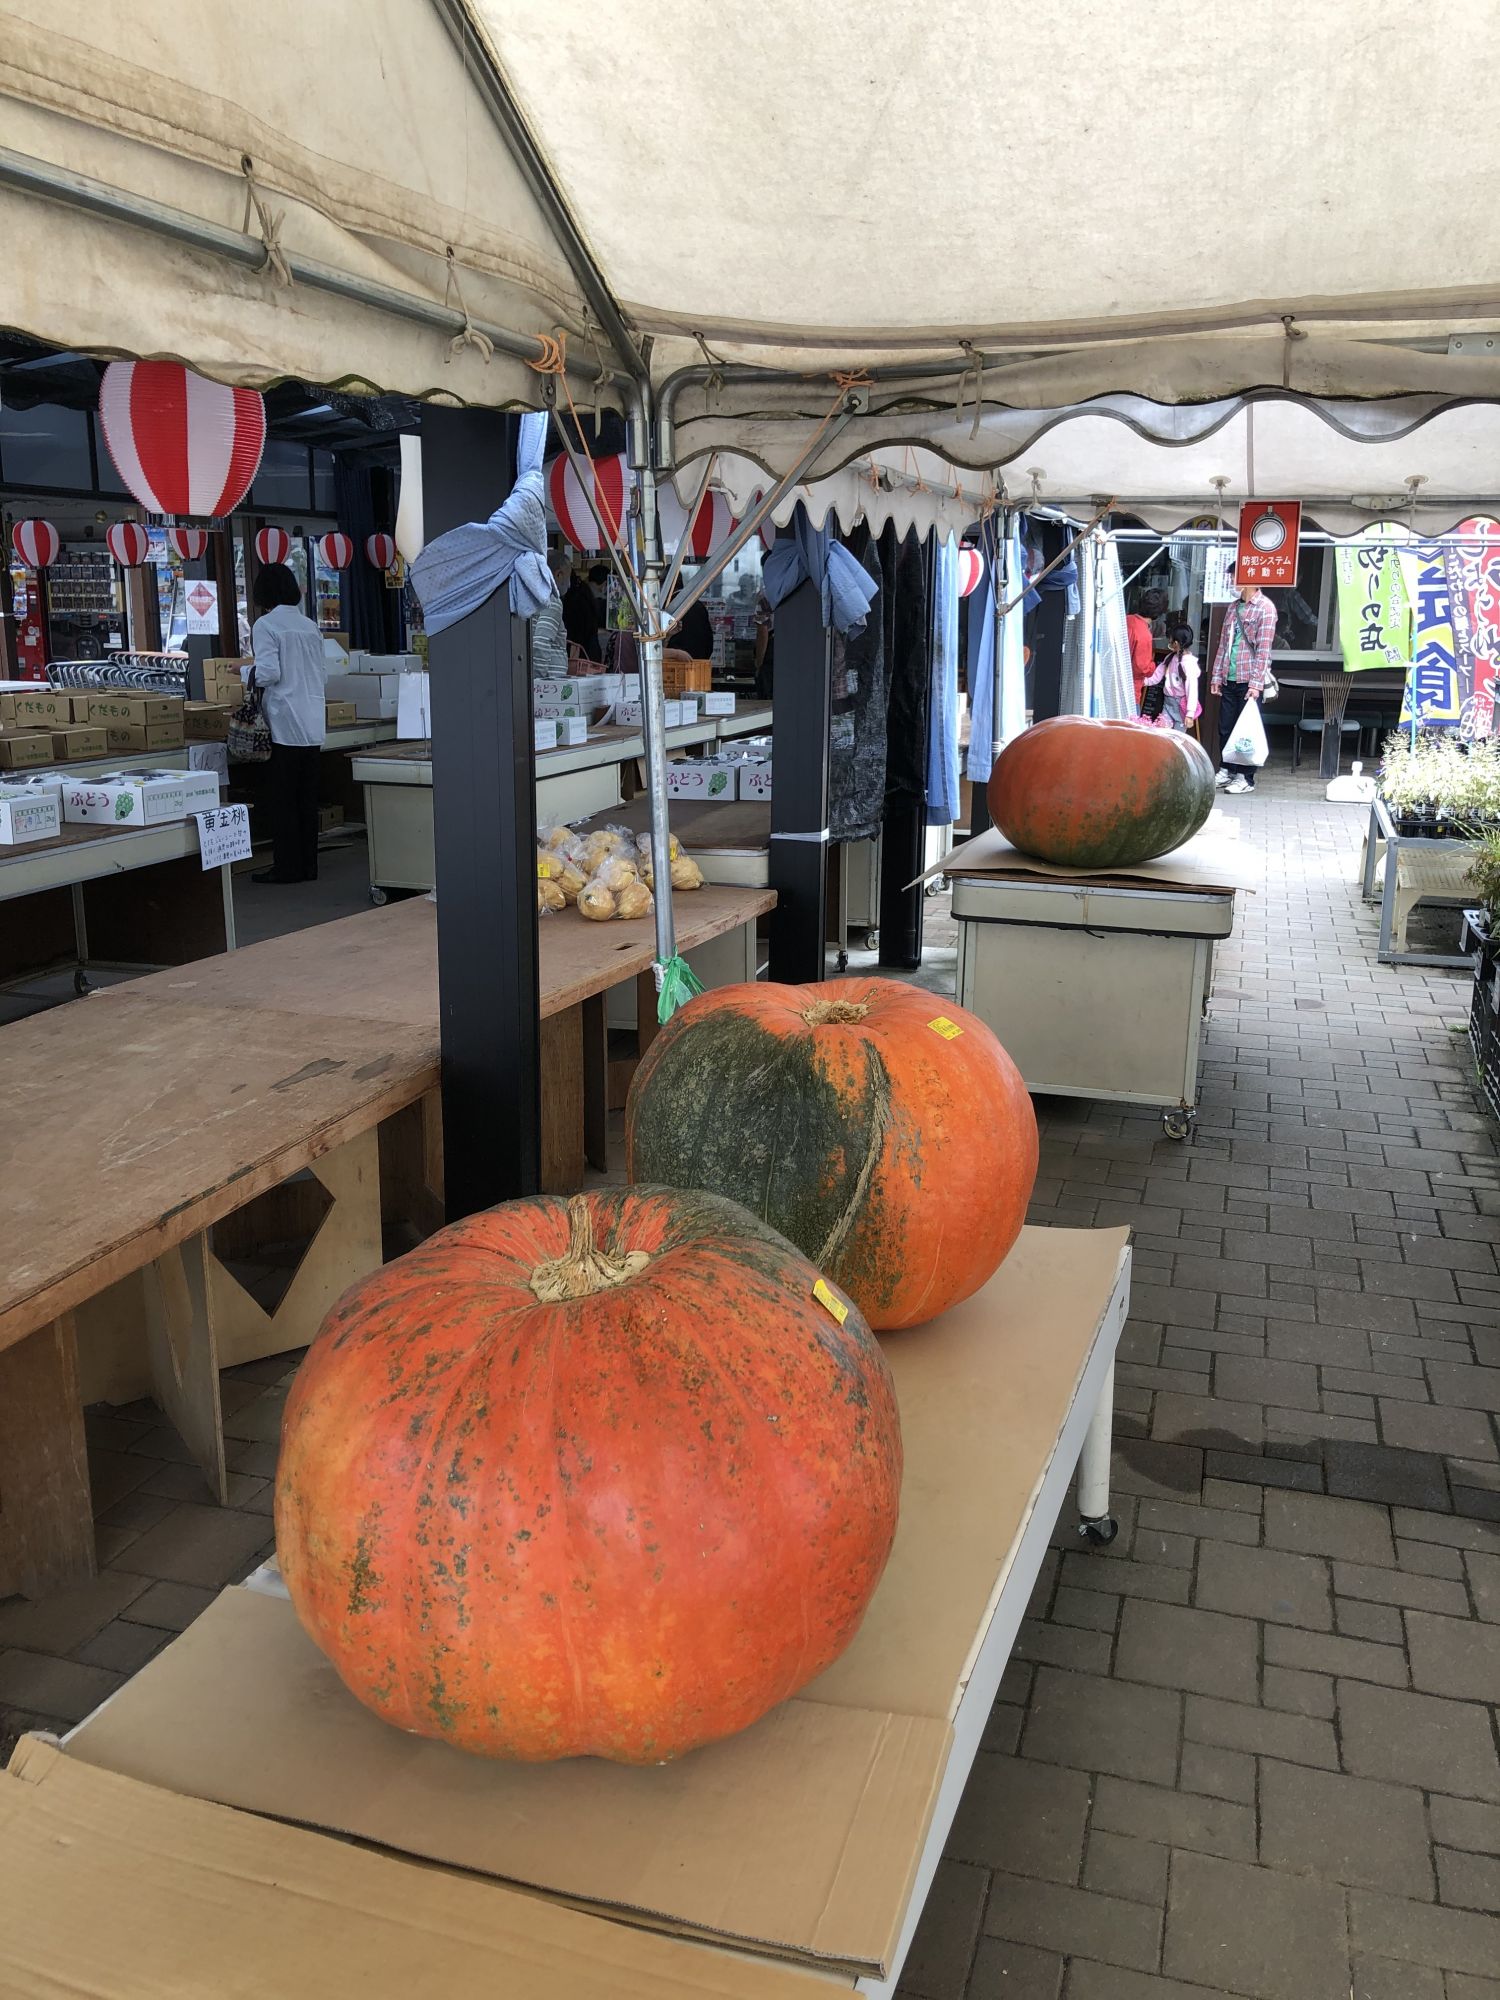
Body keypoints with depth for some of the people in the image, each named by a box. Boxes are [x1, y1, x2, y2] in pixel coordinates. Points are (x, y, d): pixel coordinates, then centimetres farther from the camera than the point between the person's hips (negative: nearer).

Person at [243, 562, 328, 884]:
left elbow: (269, 673, -15)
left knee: (284, 799, 0)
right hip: (313, 724, 6)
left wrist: (245, 671, 3)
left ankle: (287, 867, 3)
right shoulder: (310, 626, 11)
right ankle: (308, 865, 15)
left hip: (286, 724, -6)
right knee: (307, 797, 10)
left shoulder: (265, 625, -8)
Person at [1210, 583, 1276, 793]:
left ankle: (1246, 777, 4)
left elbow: (1263, 649, -12)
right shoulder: (1233, 608, 15)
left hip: (1249, 680, -6)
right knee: (1225, 728, 8)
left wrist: (1256, 683, -17)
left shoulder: (1265, 608, -7)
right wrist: (1217, 676, 12)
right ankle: (1226, 770, 19)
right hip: (1229, 679, 6)